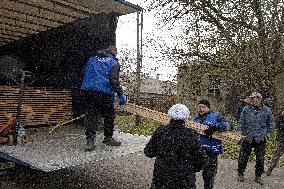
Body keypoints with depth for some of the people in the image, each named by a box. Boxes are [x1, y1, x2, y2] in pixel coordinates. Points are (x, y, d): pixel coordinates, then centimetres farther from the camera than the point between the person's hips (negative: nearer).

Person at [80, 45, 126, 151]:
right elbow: (114, 80, -9)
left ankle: (90, 141, 2)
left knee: (90, 116, 6)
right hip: (104, 93, -4)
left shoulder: (92, 60, 19)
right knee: (109, 116, 11)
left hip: (88, 91, 5)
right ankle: (108, 138, 23)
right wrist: (121, 95, -8)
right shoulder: (113, 63, 2)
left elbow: (86, 76, 19)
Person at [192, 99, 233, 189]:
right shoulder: (194, 120, 14)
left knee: (208, 176, 7)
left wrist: (215, 127, -24)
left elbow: (229, 124, -13)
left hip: (211, 152, -4)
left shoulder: (215, 117, 0)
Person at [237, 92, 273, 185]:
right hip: (247, 138, -1)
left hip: (261, 139, 1)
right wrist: (240, 132, -2)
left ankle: (258, 176, 25)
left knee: (260, 159, 9)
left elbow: (270, 124, 11)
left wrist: (268, 134, 5)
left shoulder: (267, 110, 2)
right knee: (243, 157, 5)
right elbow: (241, 121, 5)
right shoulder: (246, 109, -1)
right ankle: (240, 174, 23)